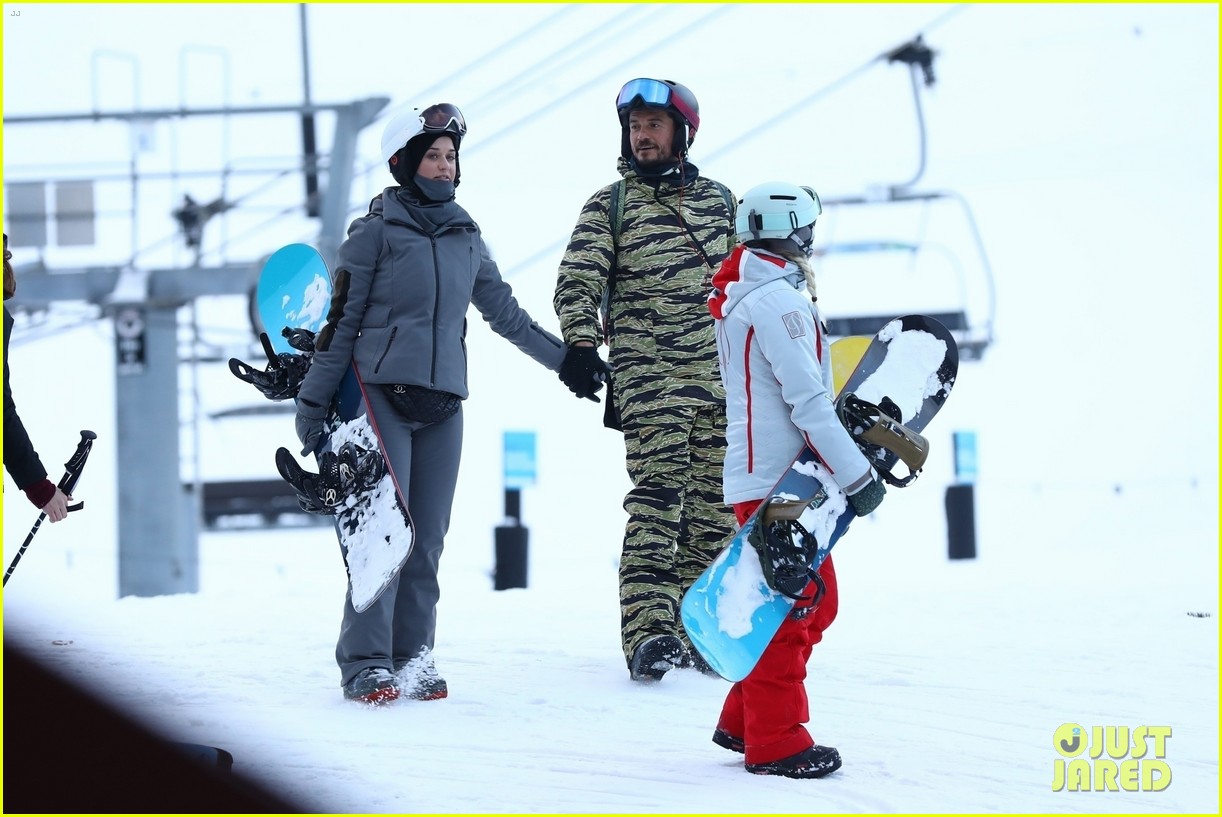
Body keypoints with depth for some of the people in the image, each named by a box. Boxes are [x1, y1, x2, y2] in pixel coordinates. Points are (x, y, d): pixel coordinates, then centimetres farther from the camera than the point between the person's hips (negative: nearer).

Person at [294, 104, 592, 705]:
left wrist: (564, 359, 24)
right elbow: (341, 321, 1)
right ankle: (366, 663, -8)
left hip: (442, 403, 5)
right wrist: (313, 401, 1)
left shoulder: (465, 237, 14)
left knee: (428, 537, 3)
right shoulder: (375, 231, 0)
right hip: (382, 396, -5)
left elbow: (503, 311, 23)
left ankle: (414, 658, 8)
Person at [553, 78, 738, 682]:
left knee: (713, 507, 4)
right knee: (657, 498, -15)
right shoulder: (608, 206, 6)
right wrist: (580, 344, -17)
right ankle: (647, 631, -20)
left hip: (722, 379, 4)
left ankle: (695, 629, 11)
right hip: (649, 378, -4)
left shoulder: (718, 200, 16)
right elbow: (577, 281, -2)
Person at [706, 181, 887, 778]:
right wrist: (857, 475, -17)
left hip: (767, 475, 10)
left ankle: (744, 722, 21)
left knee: (816, 601, 15)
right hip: (774, 482, -10)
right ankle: (774, 742, 0)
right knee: (792, 606, -5)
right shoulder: (777, 300, -15)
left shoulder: (742, 296, 18)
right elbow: (807, 401, -19)